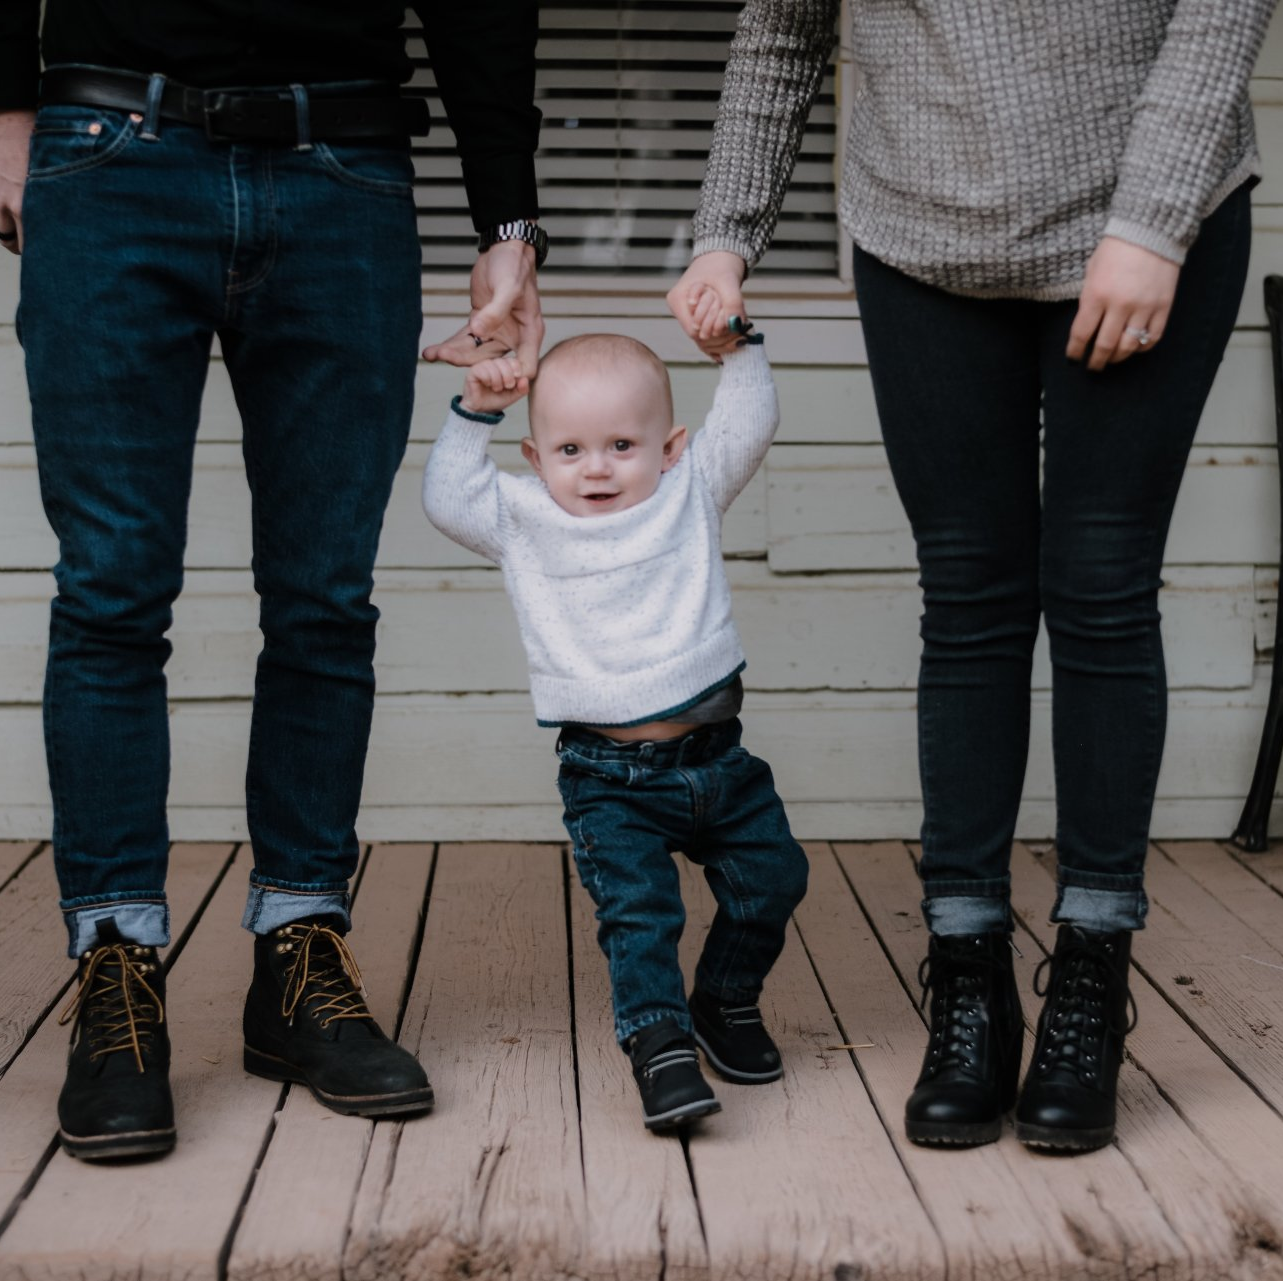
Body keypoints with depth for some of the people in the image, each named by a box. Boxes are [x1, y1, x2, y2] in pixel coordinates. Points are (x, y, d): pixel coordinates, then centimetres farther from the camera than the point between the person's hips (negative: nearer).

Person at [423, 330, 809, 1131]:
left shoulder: (691, 493, 7)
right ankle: (660, 1043, -10)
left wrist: (738, 343, -6)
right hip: (610, 779, -2)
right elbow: (447, 498, -1)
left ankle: (727, 999, 28)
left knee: (773, 875, 6)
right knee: (636, 907, -16)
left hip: (715, 757, 3)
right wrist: (475, 415, -6)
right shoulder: (524, 522, 5)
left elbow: (751, 424, 3)